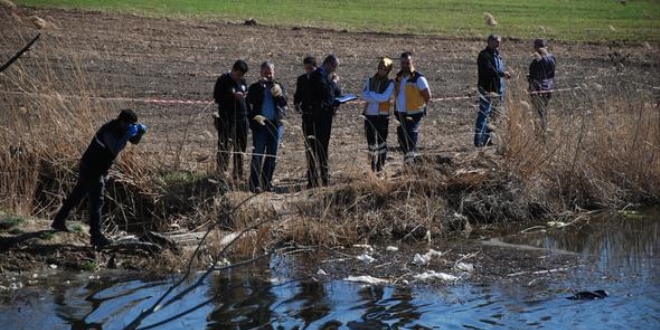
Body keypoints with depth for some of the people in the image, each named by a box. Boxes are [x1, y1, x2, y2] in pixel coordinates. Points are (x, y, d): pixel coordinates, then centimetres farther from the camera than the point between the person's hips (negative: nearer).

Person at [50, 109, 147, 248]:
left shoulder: (121, 129, -1)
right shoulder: (109, 131, -28)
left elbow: (135, 141, 8)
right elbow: (115, 149, -43)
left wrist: (140, 132, -13)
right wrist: (128, 134, -40)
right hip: (91, 170, -10)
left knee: (77, 195, 20)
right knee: (96, 202, -9)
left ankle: (59, 221, 33)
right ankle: (96, 236, -8)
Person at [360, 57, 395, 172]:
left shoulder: (390, 83, 0)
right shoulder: (370, 80, 9)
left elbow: (385, 97, -14)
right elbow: (364, 95, -4)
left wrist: (371, 94, -7)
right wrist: (378, 98, -14)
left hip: (382, 115, -3)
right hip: (369, 114, 3)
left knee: (381, 141, -4)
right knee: (371, 141, 8)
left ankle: (380, 167, -1)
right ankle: (373, 167, 17)